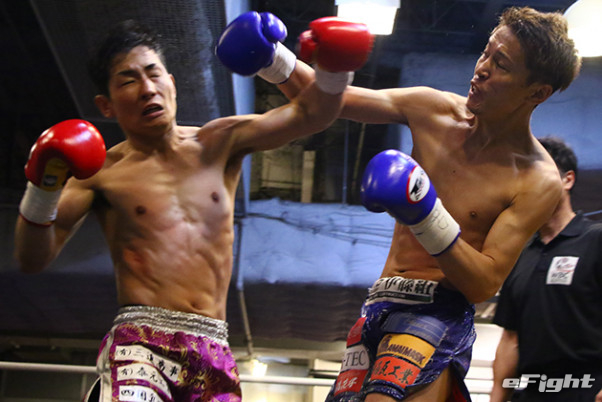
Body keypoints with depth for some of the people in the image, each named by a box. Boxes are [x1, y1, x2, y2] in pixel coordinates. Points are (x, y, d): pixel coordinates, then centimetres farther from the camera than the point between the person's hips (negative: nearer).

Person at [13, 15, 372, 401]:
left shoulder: (219, 143, 15)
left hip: (214, 353, 4)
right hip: (140, 342, -3)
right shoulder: (102, 172, 6)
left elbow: (309, 115, 11)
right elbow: (33, 259, 1)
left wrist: (336, 68, -8)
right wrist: (43, 187, -15)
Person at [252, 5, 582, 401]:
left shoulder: (538, 182, -8)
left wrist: (428, 218, -26)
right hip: (378, 305, 6)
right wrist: (278, 62, -8)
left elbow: (485, 285, -13)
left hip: (440, 312, -6)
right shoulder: (433, 109, 6)